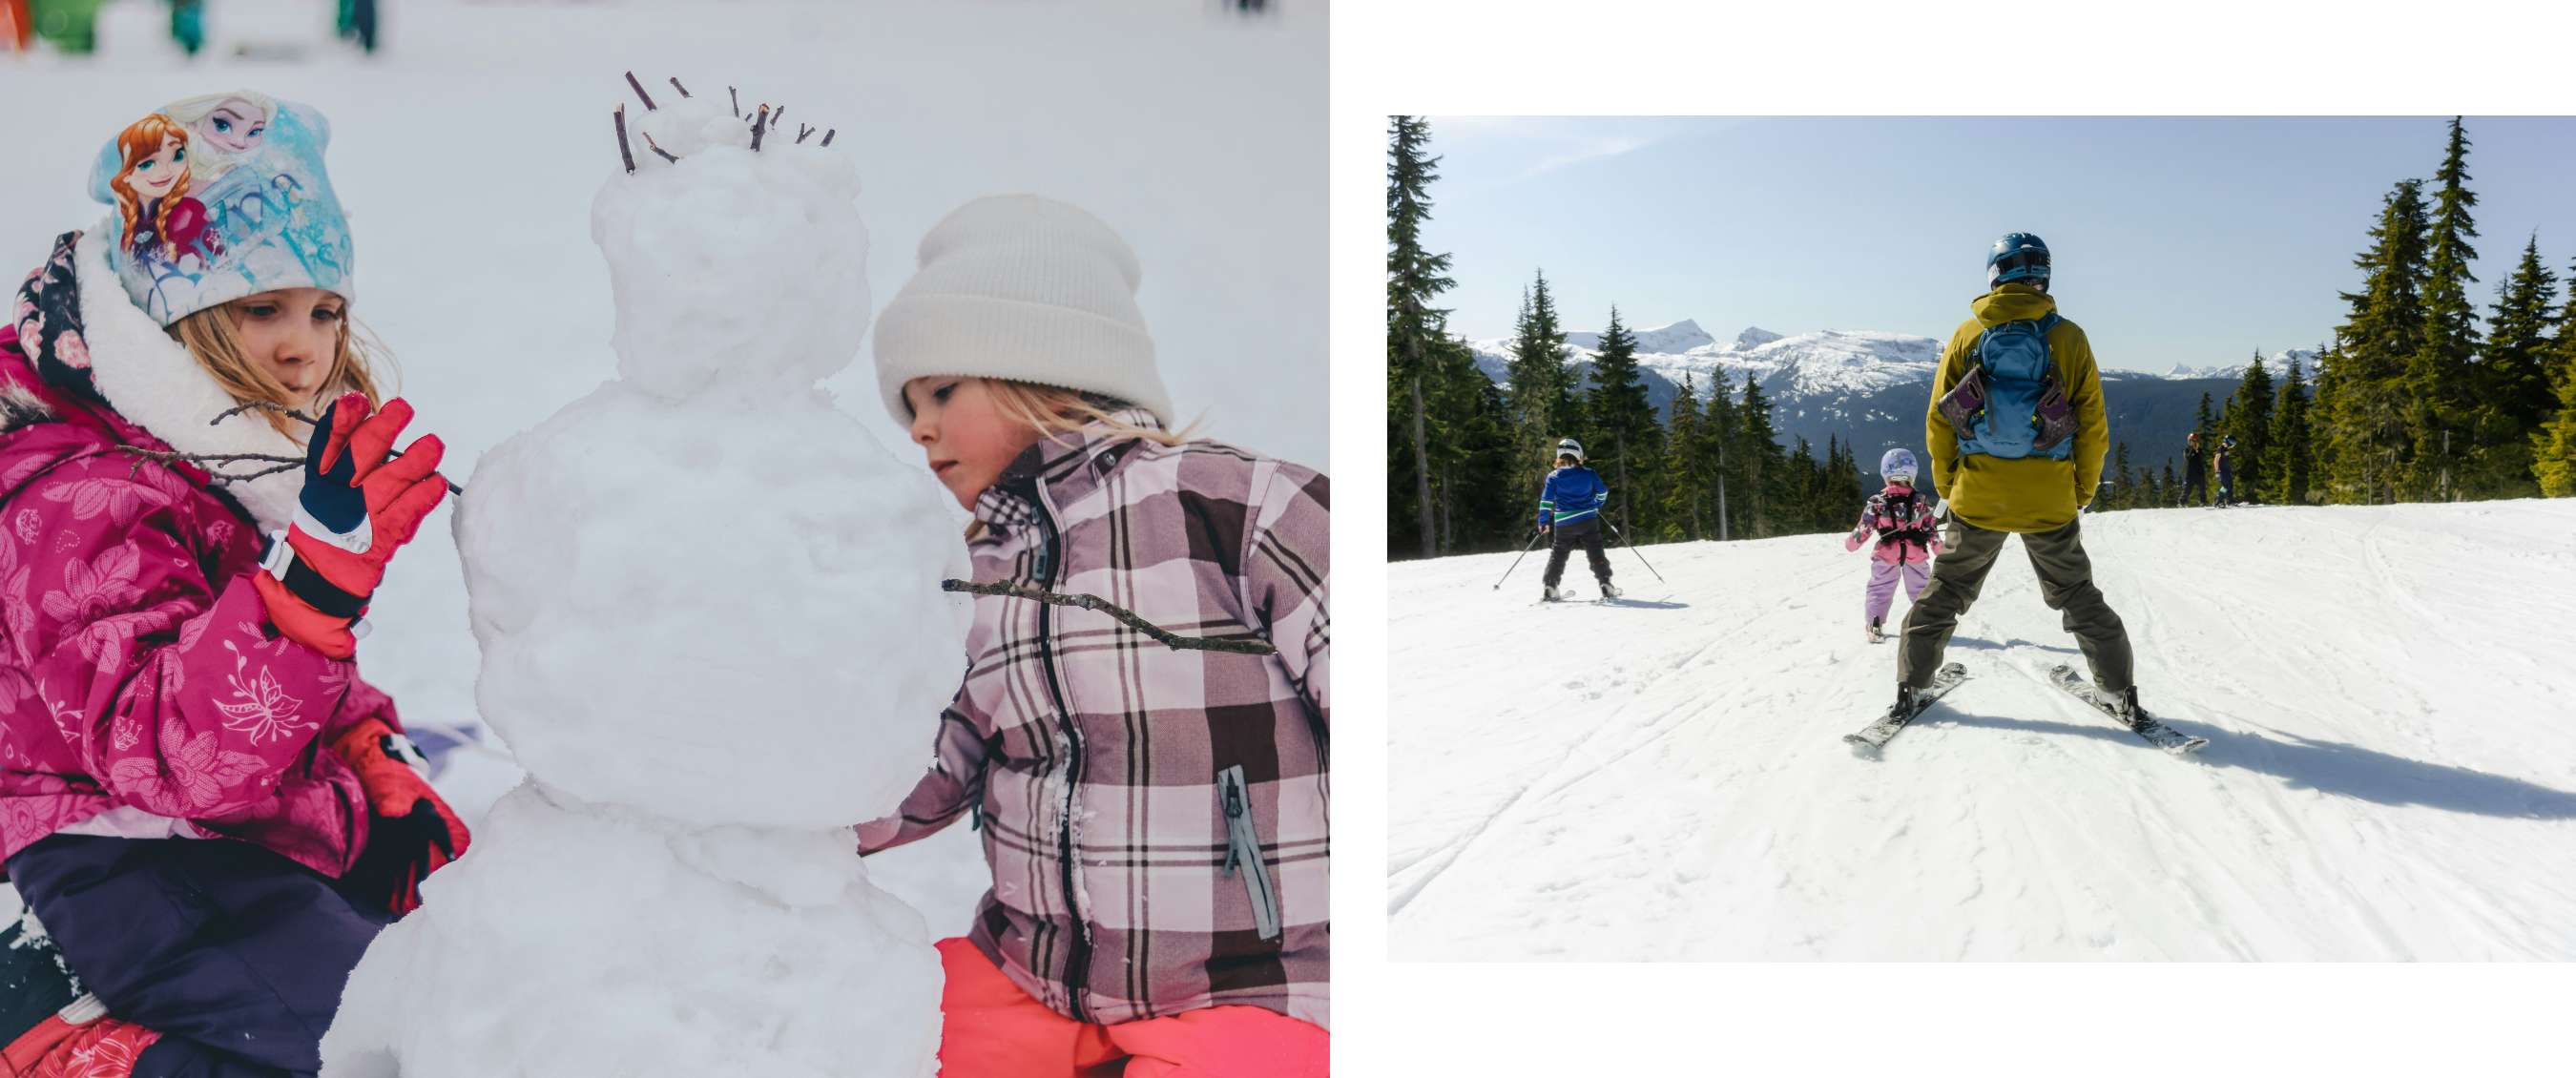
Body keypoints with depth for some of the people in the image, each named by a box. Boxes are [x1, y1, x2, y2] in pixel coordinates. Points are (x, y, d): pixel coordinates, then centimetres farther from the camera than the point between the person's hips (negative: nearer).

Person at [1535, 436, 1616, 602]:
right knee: (1596, 554, 9)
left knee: (1558, 555, 11)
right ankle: (1606, 585, 3)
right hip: (1588, 521, 0)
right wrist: (1596, 505, 31)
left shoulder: (1554, 477, -2)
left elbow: (1546, 502, -4)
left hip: (1564, 524, 0)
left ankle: (1550, 588, 4)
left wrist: (1543, 522, 2)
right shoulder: (1589, 474, 1)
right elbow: (1602, 493, 12)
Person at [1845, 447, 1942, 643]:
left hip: (1886, 556, -1)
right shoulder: (1920, 502, -2)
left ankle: (1874, 624, 4)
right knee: (1921, 590, 17)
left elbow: (1863, 528, -4)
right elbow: (1931, 529, 2)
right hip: (1917, 556, 1)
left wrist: (1850, 542, 13)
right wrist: (1939, 549, 17)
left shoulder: (1877, 503, -7)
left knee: (1879, 590, 13)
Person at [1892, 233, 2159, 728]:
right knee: (2078, 597, 16)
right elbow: (2093, 426, -1)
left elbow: (1938, 420, 1)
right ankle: (2124, 695, 18)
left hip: (1977, 496, 0)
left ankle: (1909, 687, 14)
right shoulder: (2068, 337, -3)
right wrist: (2082, 491, 12)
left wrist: (1947, 486, 13)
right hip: (2050, 499, 0)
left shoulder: (1967, 334, -1)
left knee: (1947, 591, 15)